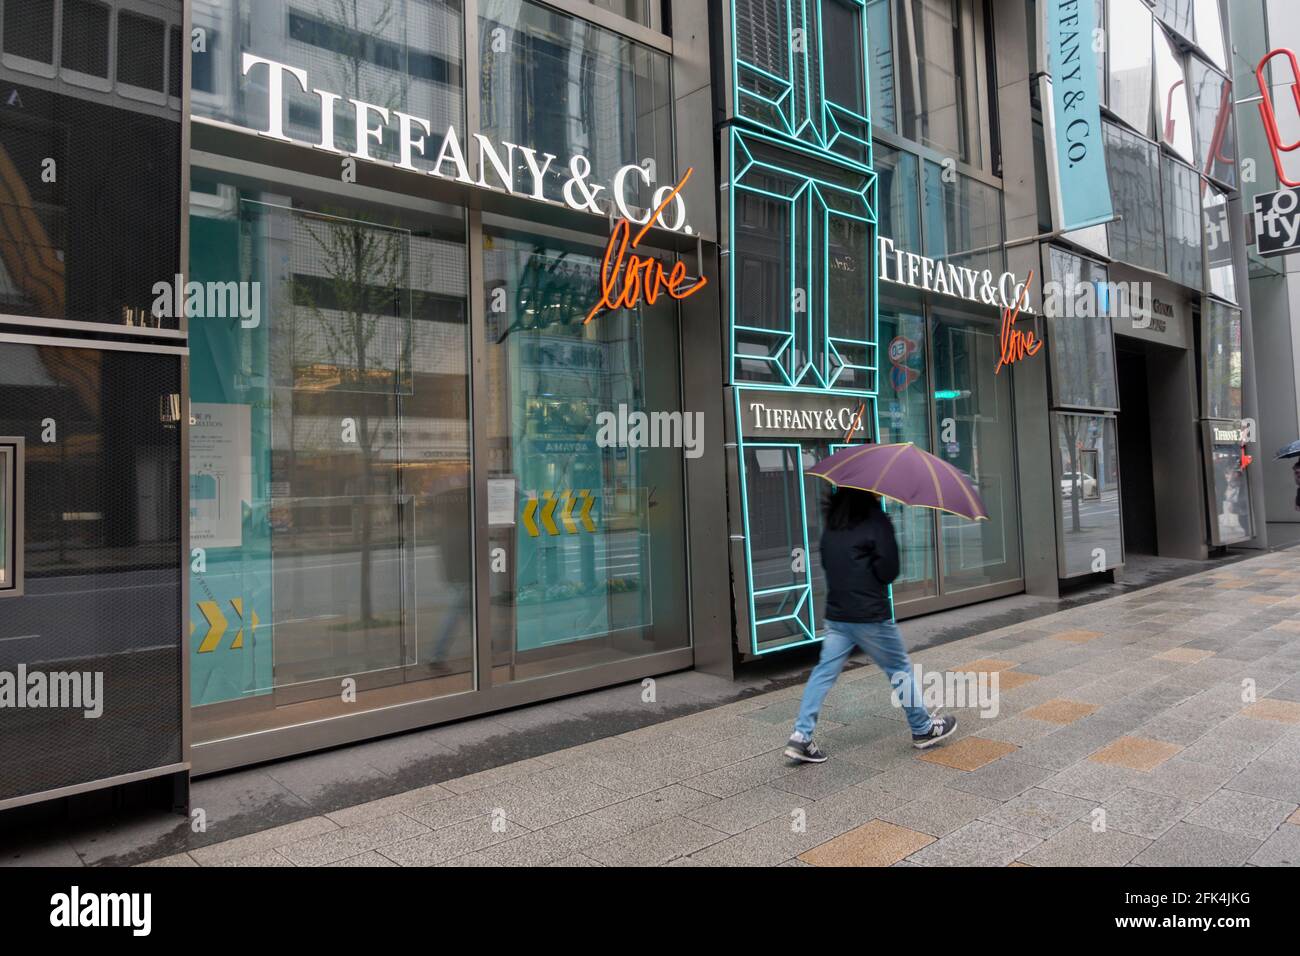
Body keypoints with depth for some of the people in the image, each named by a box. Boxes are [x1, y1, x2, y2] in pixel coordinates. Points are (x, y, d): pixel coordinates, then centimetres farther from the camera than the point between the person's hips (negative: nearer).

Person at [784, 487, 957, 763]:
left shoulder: (832, 522, 8)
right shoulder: (876, 520, -12)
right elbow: (889, 571, -13)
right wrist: (870, 572, 6)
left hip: (836, 615, 6)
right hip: (870, 616, -5)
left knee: (824, 673, 7)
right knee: (901, 670, 13)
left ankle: (801, 736, 0)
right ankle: (923, 729, 29)